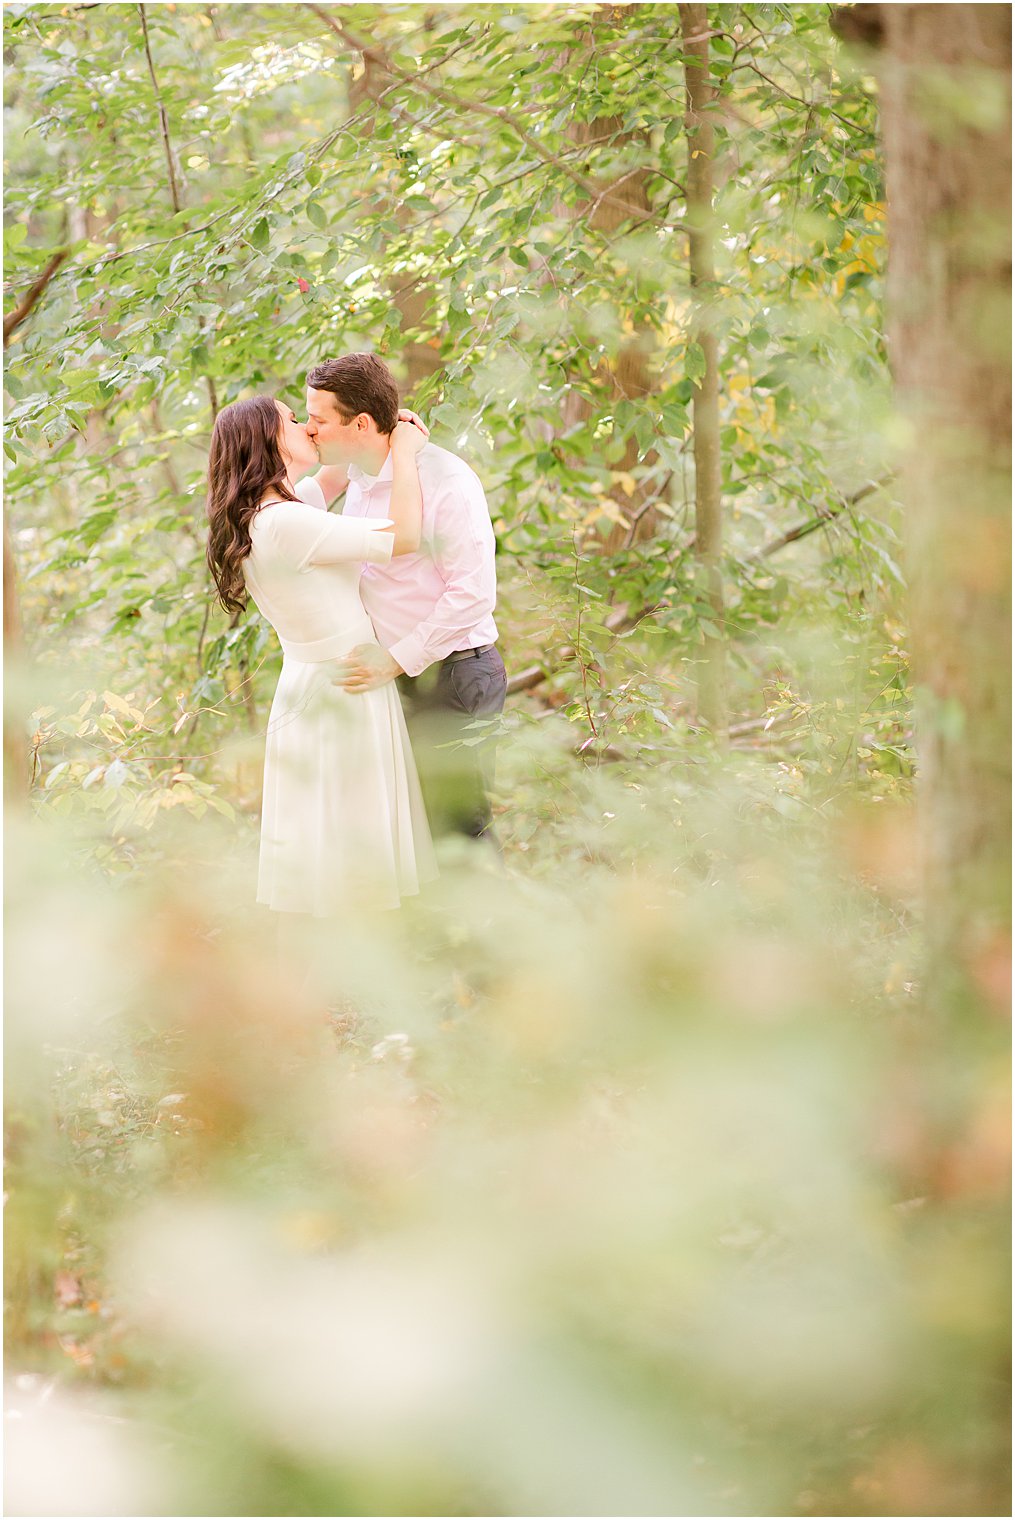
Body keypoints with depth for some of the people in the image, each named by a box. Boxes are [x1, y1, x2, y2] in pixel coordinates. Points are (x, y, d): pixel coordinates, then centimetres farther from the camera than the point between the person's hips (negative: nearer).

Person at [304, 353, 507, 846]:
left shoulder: (445, 481, -18)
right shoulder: (357, 478, 8)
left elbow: (473, 593, -21)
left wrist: (395, 659, -22)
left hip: (450, 676, -8)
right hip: (392, 676, 8)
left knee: (459, 830, -4)